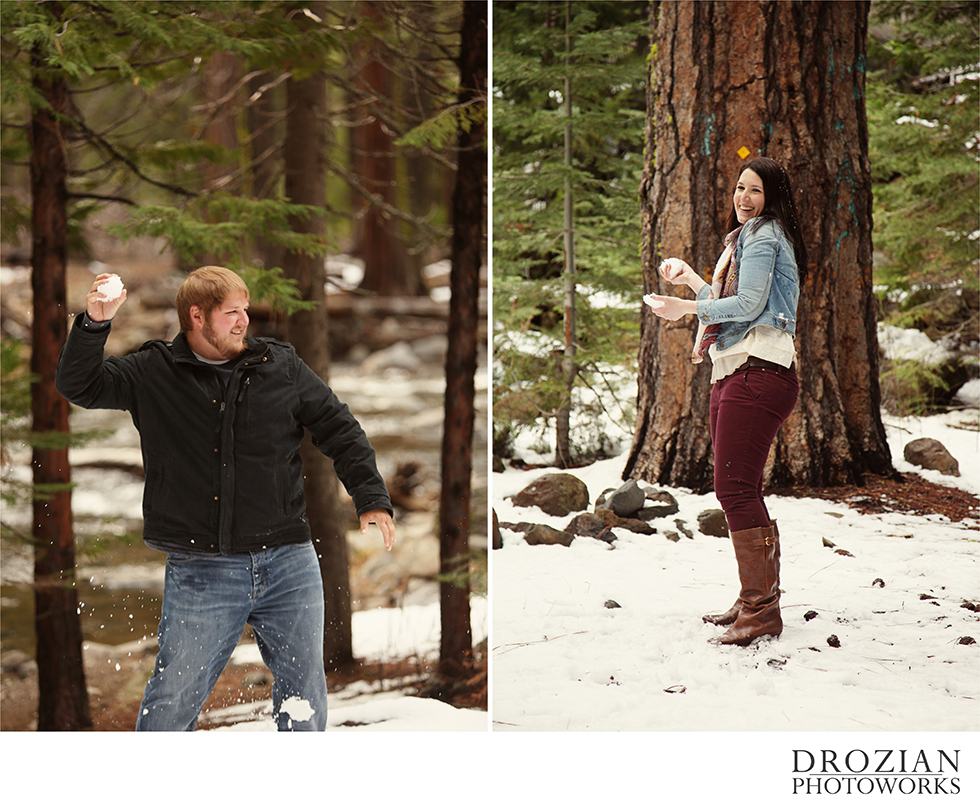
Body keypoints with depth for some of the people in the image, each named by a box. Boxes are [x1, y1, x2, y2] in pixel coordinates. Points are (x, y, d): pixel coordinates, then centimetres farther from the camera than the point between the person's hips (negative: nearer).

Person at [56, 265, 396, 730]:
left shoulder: (281, 367, 7)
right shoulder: (152, 374, 3)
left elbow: (338, 430, 12)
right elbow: (78, 386, 0)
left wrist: (372, 499, 3)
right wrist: (95, 324, -17)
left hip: (289, 568, 2)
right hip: (200, 575, -2)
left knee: (305, 702, 9)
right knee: (173, 702, 1)